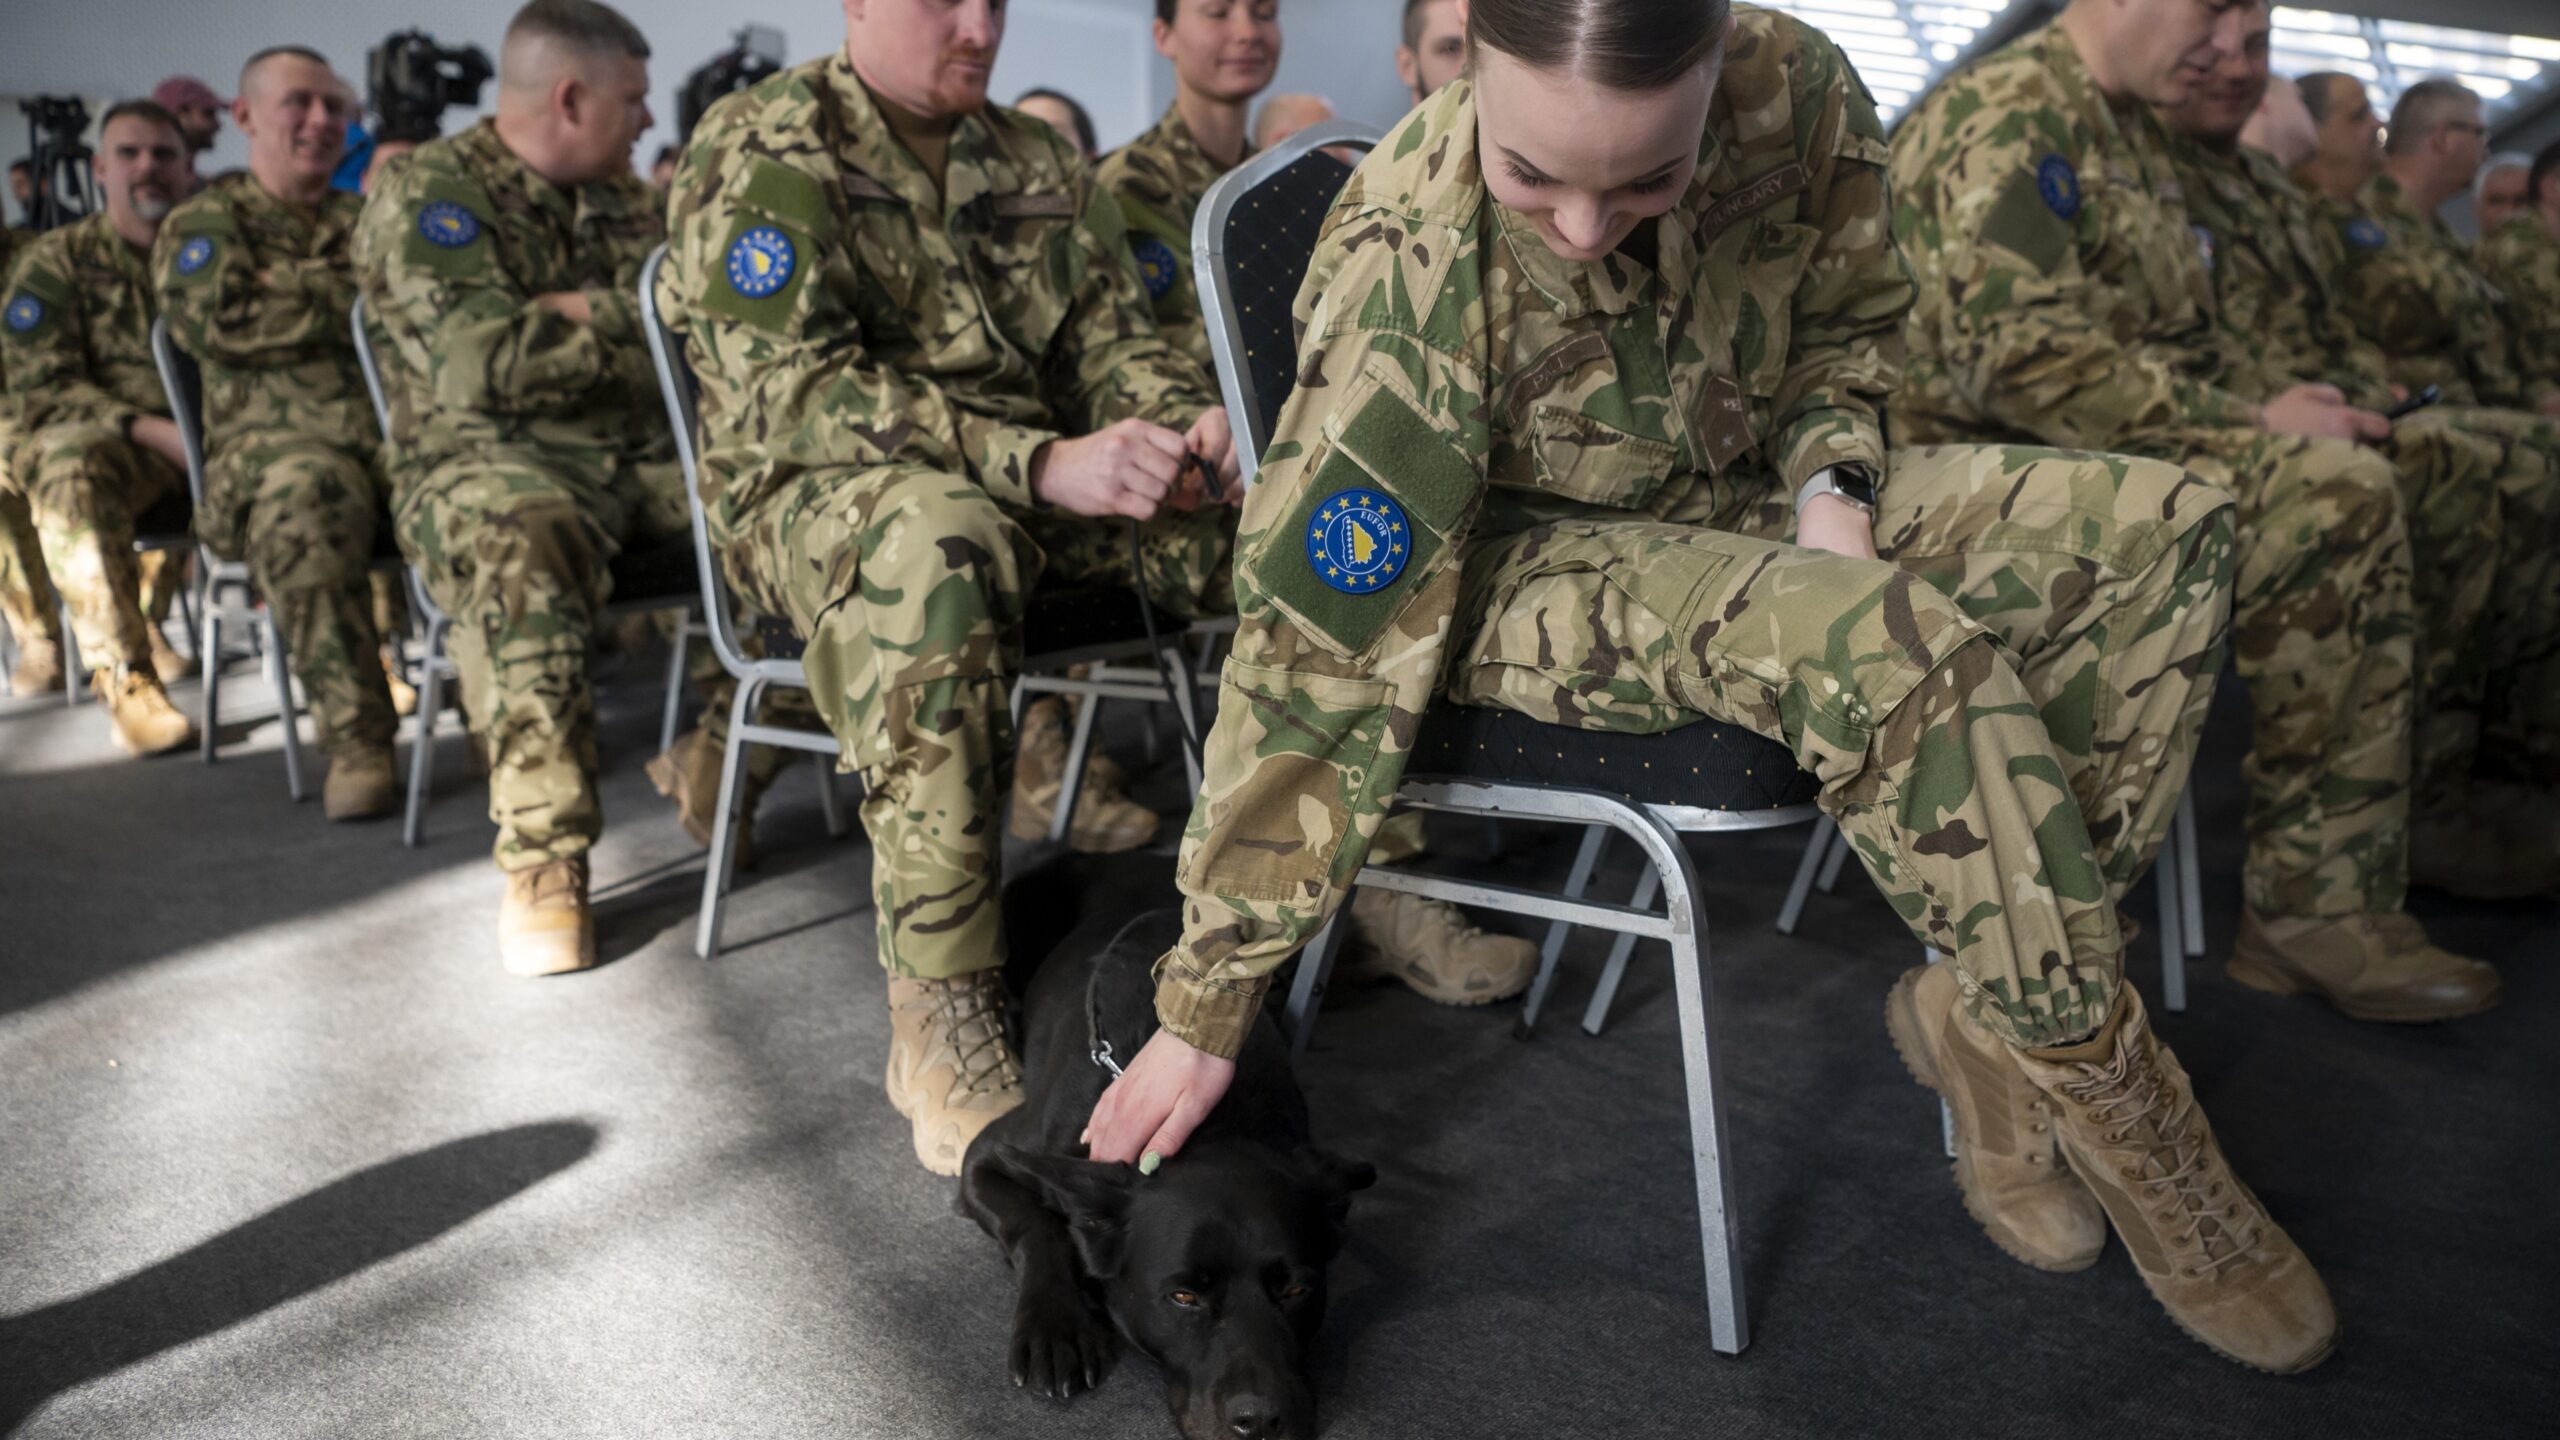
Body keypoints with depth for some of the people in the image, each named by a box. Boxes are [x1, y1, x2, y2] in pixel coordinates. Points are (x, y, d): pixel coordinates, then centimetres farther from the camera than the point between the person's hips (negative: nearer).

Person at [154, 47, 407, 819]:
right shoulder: (203, 223, 17)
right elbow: (217, 321, -3)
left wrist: (293, 286, -1)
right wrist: (350, 300, 3)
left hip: (402, 429, 3)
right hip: (275, 439, -3)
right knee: (303, 493, -40)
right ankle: (355, 737, -33)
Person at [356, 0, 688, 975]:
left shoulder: (621, 196, 20)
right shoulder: (429, 192, -3)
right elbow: (487, 367, -16)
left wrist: (585, 309, -5)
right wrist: (628, 319, -4)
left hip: (642, 458, 7)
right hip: (488, 463, -6)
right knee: (519, 547, -40)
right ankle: (543, 863, -32)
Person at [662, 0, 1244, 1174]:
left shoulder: (1037, 164, 15)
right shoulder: (761, 151, -5)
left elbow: (1112, 336, 12)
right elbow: (791, 392, -19)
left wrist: (1181, 418, -15)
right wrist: (1047, 463, -31)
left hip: (1037, 484, 6)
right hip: (808, 499, -5)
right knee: (934, 536, -41)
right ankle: (934, 1025, -37)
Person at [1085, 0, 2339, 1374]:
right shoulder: (1409, 265, -29)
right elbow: (1320, 656, -28)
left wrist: (1832, 484, -13)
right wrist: (1201, 1016, -24)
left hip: (1747, 506, 6)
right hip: (1522, 576, -6)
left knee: (2162, 528, -8)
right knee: (1881, 643, -34)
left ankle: (1982, 1011, -11)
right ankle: (2111, 1098, -13)